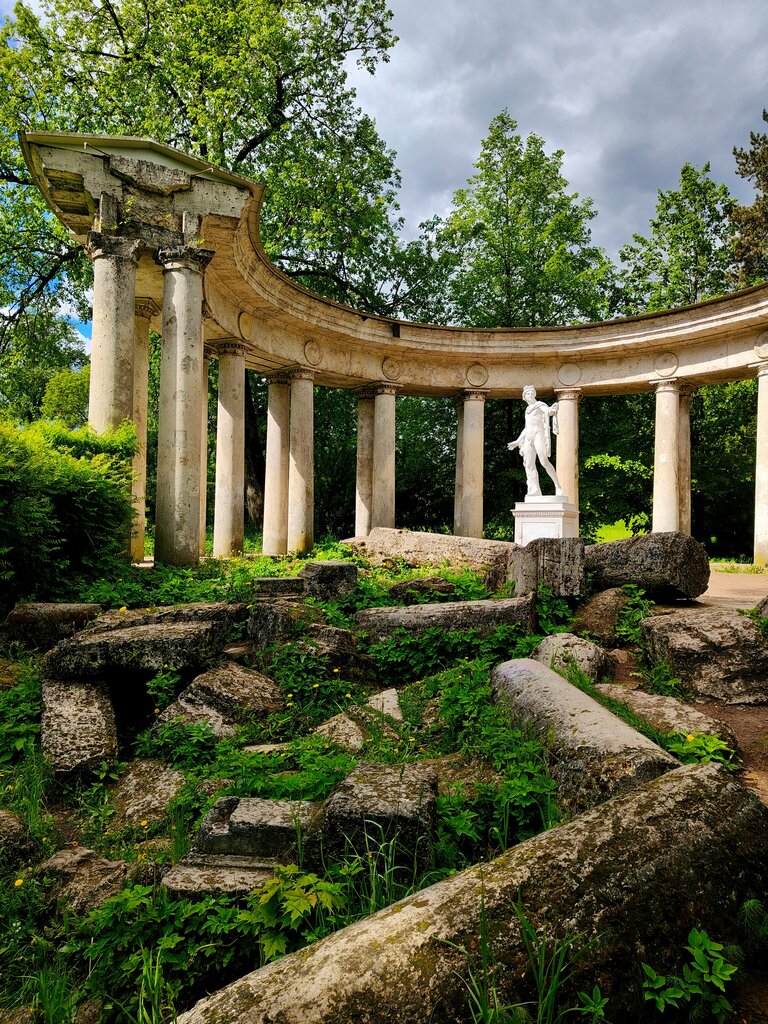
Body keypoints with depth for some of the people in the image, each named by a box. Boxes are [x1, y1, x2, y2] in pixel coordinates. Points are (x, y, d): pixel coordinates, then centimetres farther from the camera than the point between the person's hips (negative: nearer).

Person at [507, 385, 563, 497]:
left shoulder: (540, 405, 6)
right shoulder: (527, 410, 26)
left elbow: (548, 411, -17)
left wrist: (552, 410, -41)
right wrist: (517, 442, 27)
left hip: (539, 434, -7)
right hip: (528, 437, 7)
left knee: (544, 461, -21)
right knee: (529, 465, -4)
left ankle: (558, 486, -19)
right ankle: (534, 491, -7)